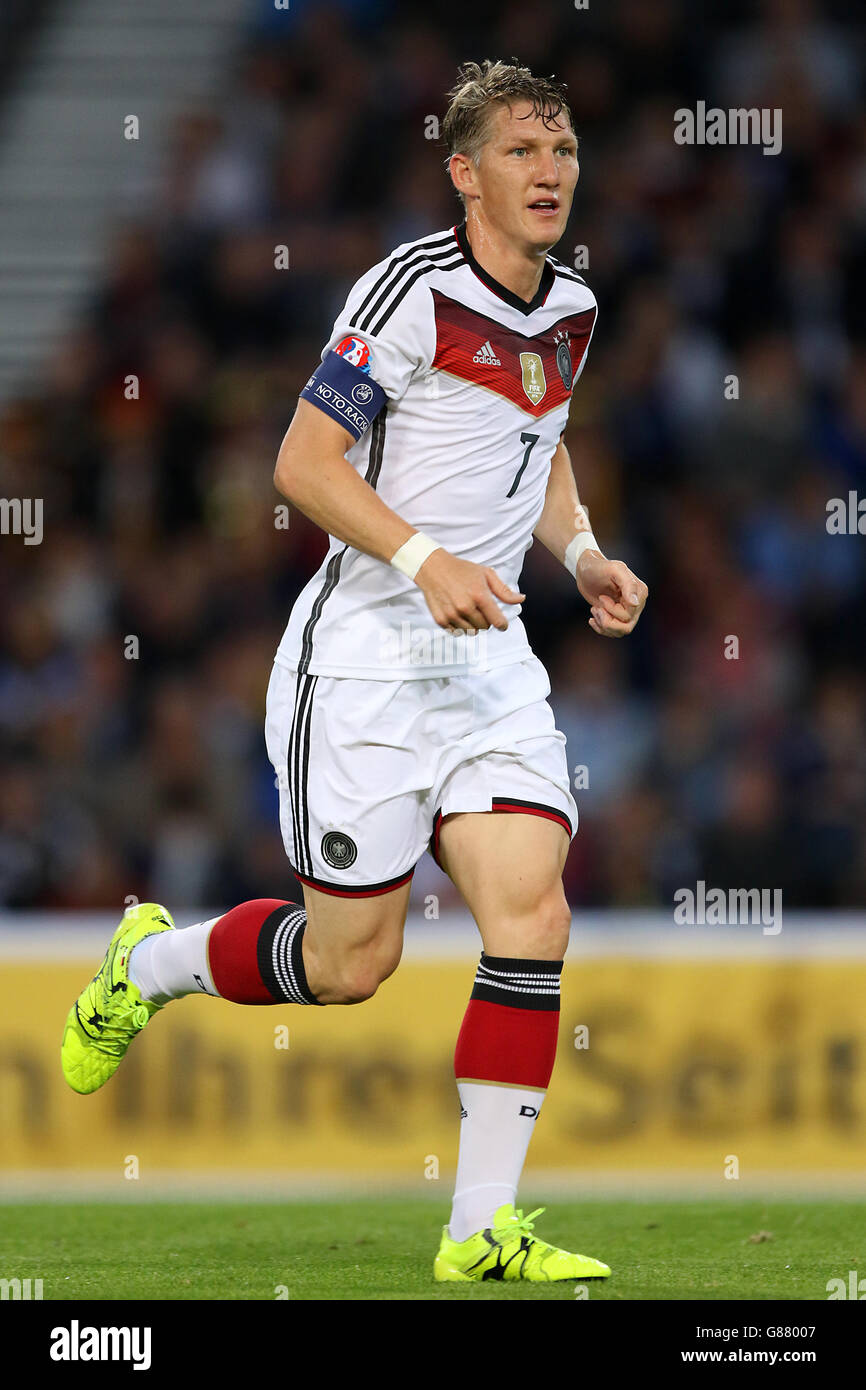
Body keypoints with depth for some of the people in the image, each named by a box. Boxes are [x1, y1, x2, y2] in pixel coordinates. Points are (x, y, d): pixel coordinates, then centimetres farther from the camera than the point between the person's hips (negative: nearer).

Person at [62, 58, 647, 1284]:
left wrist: (582, 555, 11)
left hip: (489, 660, 6)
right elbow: (303, 462, -15)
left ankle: (484, 1228, -8)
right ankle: (146, 964, 30)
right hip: (366, 661, -6)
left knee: (532, 916, -12)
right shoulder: (414, 289, -14)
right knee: (350, 962, 0)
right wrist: (422, 558, -27)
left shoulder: (569, 311, 9)